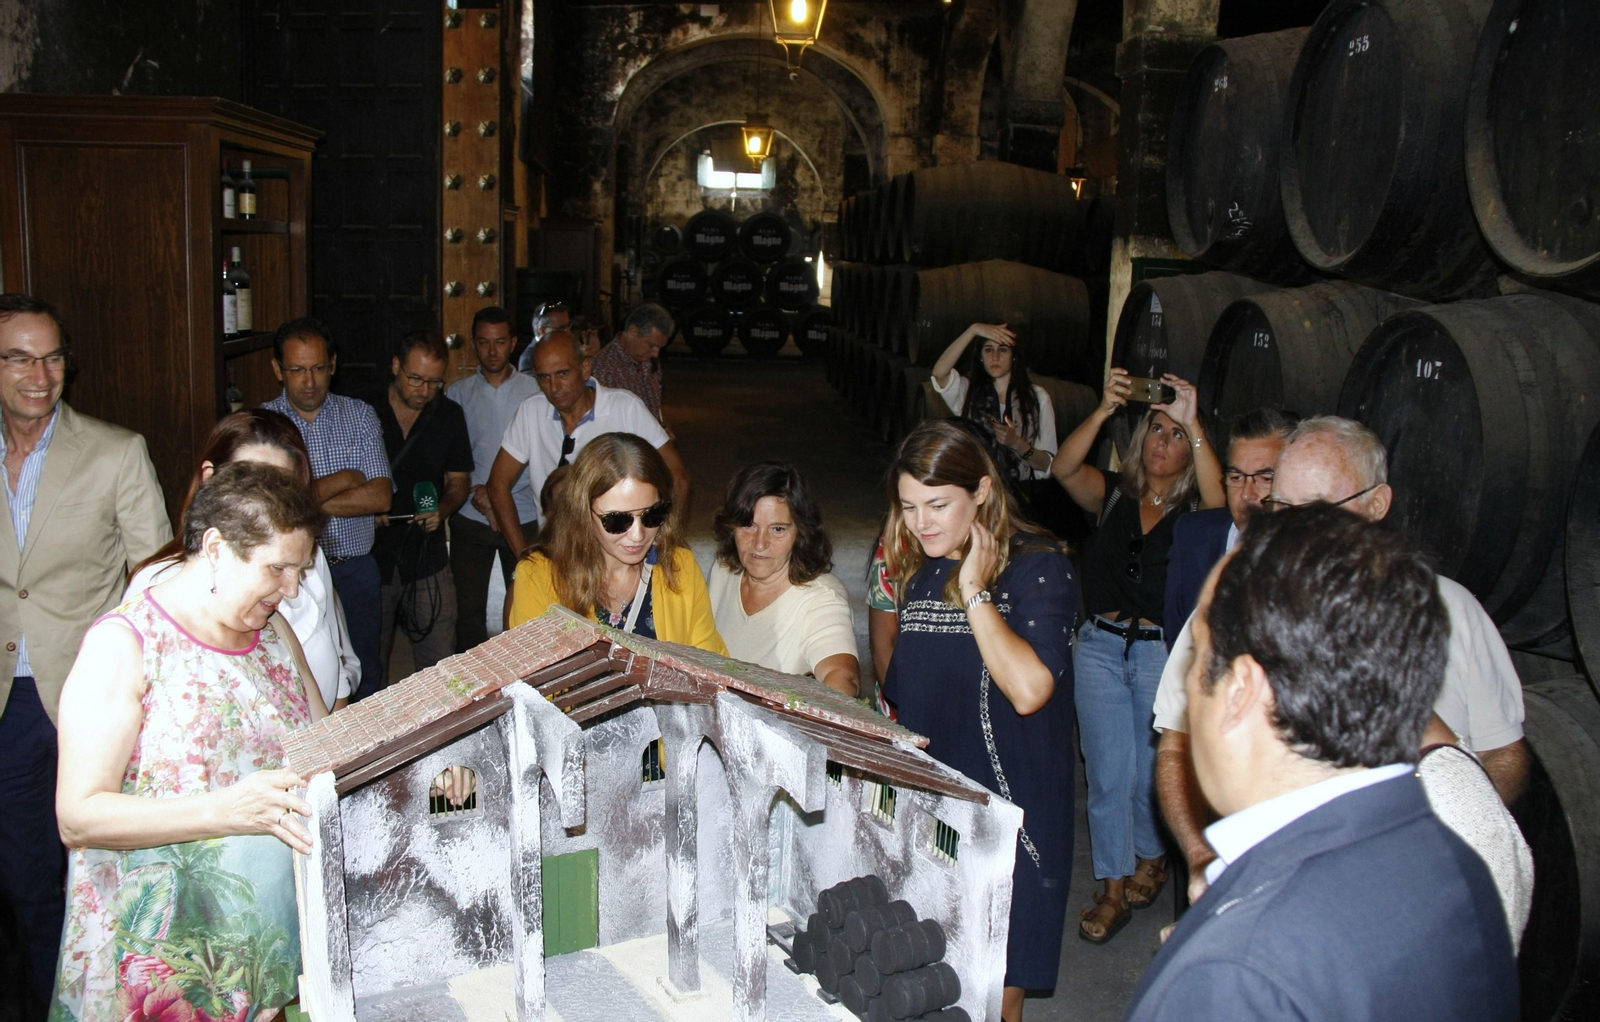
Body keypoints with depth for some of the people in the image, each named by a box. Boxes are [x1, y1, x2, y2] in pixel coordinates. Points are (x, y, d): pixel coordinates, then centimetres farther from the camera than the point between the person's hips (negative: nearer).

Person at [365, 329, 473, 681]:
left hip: (429, 560, 1)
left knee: (440, 664, 2)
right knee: (368, 668, 8)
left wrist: (442, 510, -10)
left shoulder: (449, 415, 6)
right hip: (372, 558, -1)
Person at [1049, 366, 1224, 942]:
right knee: (1108, 774, 5)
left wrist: (1194, 424, -30)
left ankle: (1152, 859, 39)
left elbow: (1218, 497, -25)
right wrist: (1105, 410, -24)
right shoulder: (1113, 494, 5)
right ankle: (1113, 890, 19)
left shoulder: (1196, 511, -1)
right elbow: (1064, 469, -13)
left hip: (1163, 652, -2)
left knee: (1151, 773, 10)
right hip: (1100, 646, 2)